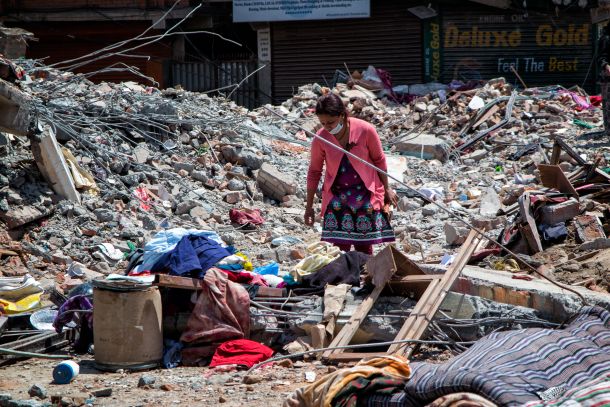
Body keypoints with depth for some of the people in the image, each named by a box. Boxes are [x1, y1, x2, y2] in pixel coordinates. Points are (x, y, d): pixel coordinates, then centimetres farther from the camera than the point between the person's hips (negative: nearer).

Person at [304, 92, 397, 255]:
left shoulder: (365, 130, -15)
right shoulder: (320, 139, -11)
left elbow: (379, 160, 0)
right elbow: (314, 171, 2)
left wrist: (387, 189, 7)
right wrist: (309, 206, 5)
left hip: (365, 193, -1)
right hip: (337, 196, 1)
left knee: (363, 245, 2)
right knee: (339, 247, -8)